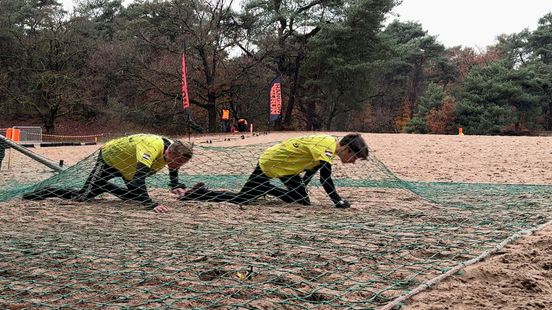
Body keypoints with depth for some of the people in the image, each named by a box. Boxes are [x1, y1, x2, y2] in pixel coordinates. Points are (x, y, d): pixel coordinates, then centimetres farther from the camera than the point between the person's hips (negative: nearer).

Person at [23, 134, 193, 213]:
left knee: (135, 197, 21)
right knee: (82, 197, -9)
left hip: (127, 165, 8)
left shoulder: (174, 149, -19)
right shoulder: (150, 148, -45)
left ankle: (104, 188, 41)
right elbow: (139, 178, -55)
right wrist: (151, 204, -64)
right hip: (110, 158, -8)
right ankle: (41, 193, 12)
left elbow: (173, 168, 7)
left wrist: (176, 186, -9)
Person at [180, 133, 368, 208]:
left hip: (283, 165, 9)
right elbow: (326, 180, -33)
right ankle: (200, 193, 10)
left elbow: (312, 166, 15)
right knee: (241, 199, -3)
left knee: (302, 200, 8)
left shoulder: (329, 142, 1)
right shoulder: (327, 149, -28)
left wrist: (302, 186, 22)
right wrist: (341, 204, -25)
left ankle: (267, 192, 24)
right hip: (268, 165, -9)